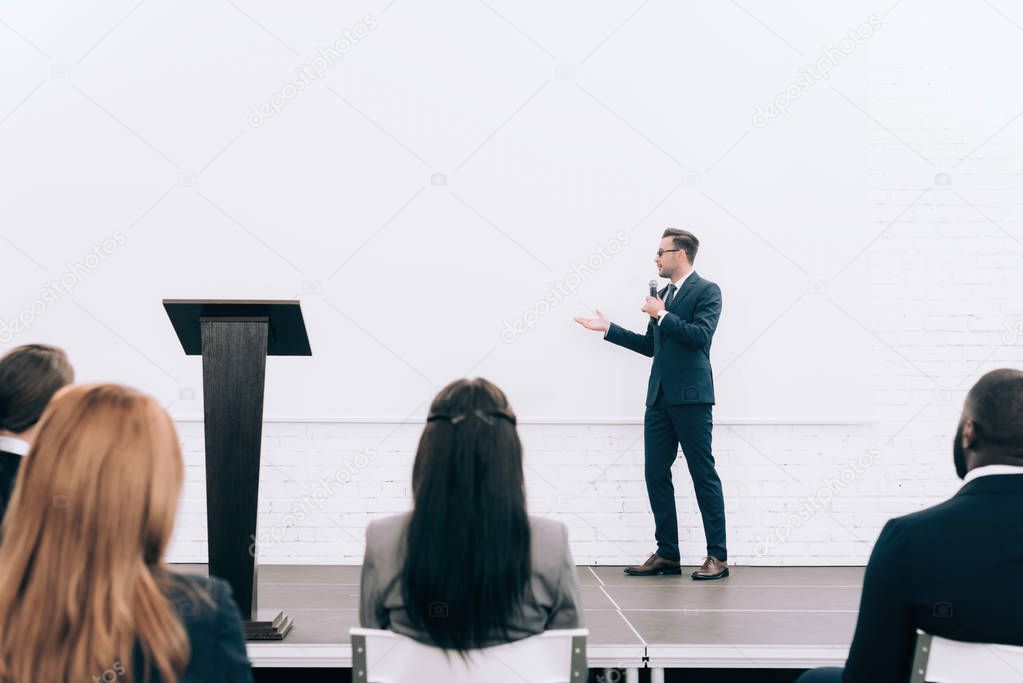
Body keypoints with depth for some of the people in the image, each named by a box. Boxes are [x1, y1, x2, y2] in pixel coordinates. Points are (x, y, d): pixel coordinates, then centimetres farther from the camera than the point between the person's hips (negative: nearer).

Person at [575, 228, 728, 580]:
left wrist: (662, 315, -12)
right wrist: (608, 328, 22)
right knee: (656, 474, 6)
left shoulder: (706, 291, -4)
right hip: (660, 398, 8)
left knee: (704, 475, -3)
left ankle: (718, 557, 2)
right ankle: (667, 554, 13)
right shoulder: (663, 294, 18)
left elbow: (701, 335, -18)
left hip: (691, 397, -8)